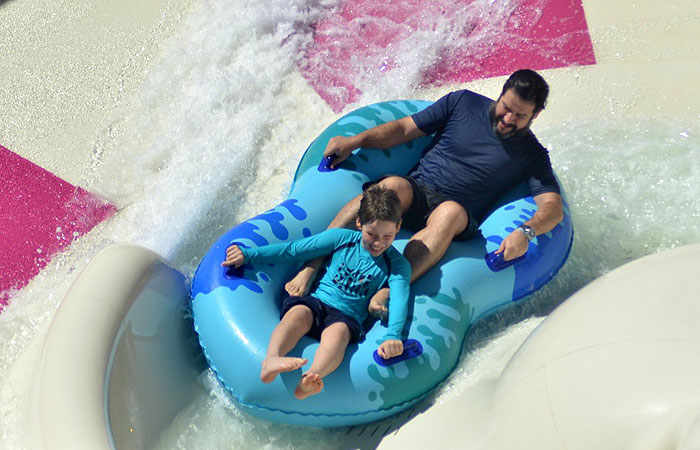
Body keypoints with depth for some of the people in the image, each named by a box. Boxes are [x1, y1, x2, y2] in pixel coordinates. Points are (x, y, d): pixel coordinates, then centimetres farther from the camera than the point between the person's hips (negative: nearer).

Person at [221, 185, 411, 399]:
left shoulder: (398, 265, 4)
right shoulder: (341, 238, 8)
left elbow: (399, 299, -13)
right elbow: (294, 250, 10)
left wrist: (392, 335, -33)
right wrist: (248, 254, 6)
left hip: (347, 317, -2)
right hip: (316, 302, 2)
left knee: (339, 330, -37)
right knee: (299, 312, -33)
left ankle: (312, 378, -64)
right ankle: (270, 360, -58)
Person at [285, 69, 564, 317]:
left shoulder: (531, 154, 8)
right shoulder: (464, 102, 10)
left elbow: (553, 207, -3)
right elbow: (404, 129, 10)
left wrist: (526, 231, -25)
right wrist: (355, 140, -3)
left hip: (455, 220, -1)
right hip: (415, 192, 1)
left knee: (451, 211, -37)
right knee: (393, 185, -34)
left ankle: (387, 292, -54)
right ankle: (310, 267, -40)